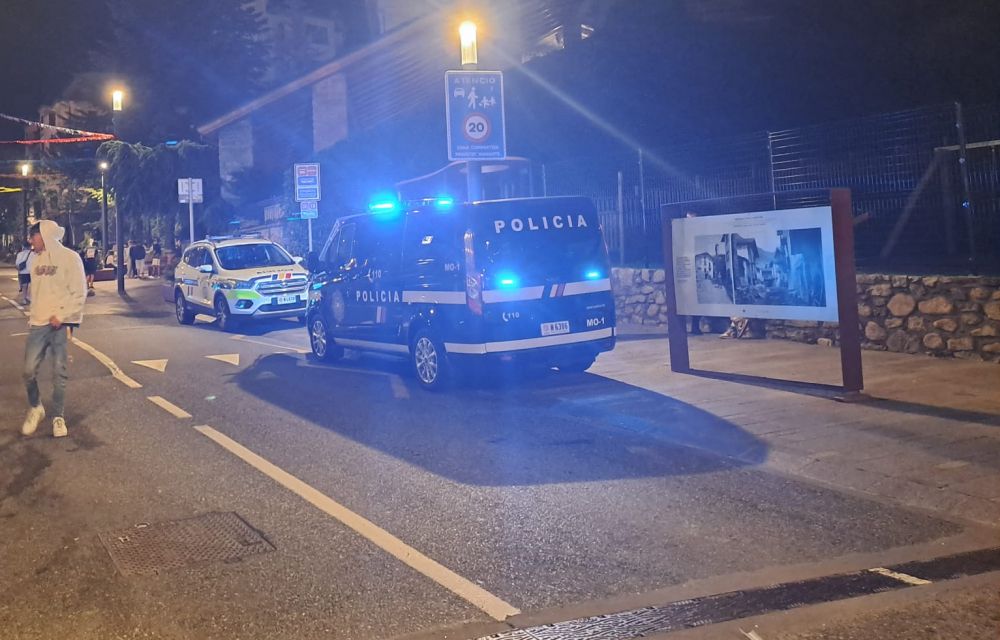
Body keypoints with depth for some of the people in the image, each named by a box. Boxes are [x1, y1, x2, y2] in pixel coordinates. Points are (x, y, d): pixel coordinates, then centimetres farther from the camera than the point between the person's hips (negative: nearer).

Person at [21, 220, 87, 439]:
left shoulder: (69, 257, -6)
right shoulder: (35, 259, 13)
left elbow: (79, 293, -9)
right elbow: (35, 291, 19)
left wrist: (61, 315, -15)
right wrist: (32, 315, 10)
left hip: (61, 323, -5)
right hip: (38, 324, 5)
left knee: (59, 373, 1)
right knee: (29, 370, -3)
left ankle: (58, 417, 13)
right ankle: (35, 408, 21)